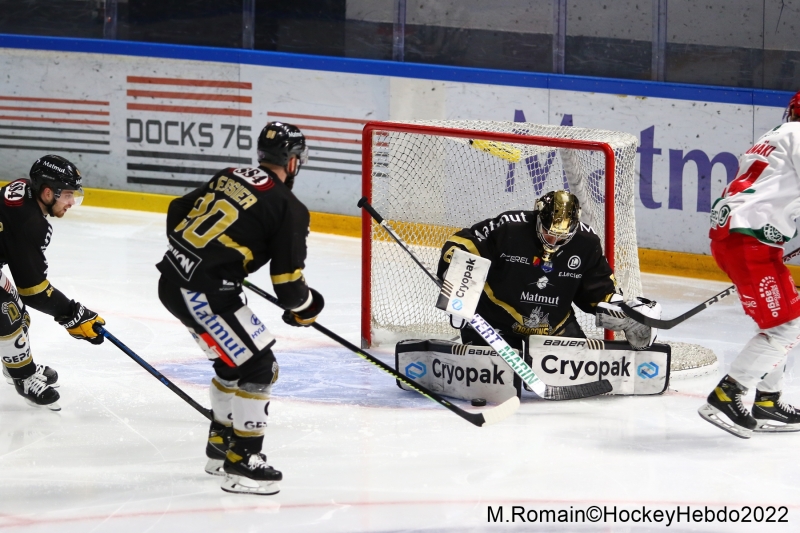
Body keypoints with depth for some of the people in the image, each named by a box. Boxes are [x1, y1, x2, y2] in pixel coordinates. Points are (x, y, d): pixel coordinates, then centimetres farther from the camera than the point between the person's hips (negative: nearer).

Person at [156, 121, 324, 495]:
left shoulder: (228, 179, 14)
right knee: (258, 368, -1)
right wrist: (305, 309, 12)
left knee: (234, 360, 25)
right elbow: (287, 281, -8)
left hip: (172, 278, 9)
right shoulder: (288, 208, -7)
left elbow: (177, 212, 21)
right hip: (203, 293, -9)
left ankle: (220, 445, 36)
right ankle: (241, 464, 0)